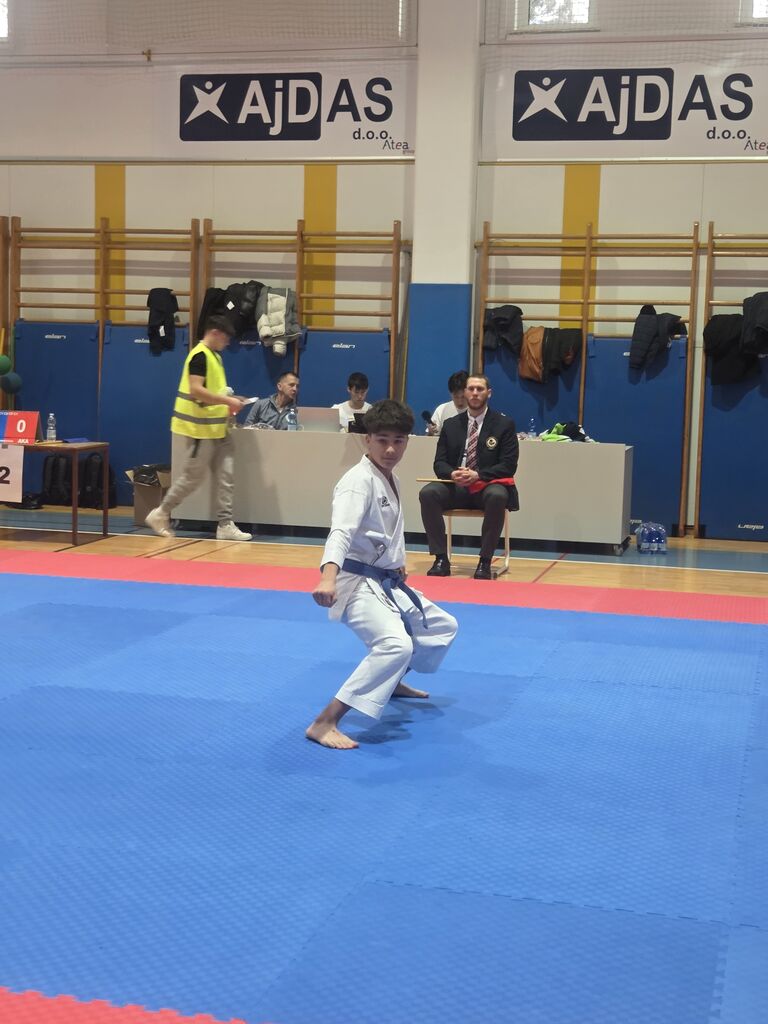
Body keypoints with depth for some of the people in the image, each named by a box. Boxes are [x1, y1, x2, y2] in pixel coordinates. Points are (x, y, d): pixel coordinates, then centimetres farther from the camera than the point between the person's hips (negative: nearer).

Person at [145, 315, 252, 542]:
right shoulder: (200, 355, -15)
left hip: (216, 429, 10)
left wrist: (228, 401, 10)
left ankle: (225, 525, 6)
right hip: (201, 428, -9)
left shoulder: (214, 356, 15)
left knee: (225, 477, 4)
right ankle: (160, 514, 14)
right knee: (192, 477, -1)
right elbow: (196, 390, -25)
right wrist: (227, 401, -23)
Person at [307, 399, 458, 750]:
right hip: (357, 583, -10)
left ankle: (393, 682, 44)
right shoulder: (358, 481, -20)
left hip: (387, 583, 10)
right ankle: (324, 724, -30)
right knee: (396, 645, -32)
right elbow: (341, 531, -37)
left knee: (442, 627, 24)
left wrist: (397, 565, 21)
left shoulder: (392, 481, 9)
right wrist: (327, 577, -51)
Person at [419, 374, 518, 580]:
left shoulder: (504, 424, 3)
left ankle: (485, 561, -26)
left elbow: (509, 465, -4)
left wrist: (478, 475, -20)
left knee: (497, 496, -38)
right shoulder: (451, 425, 12)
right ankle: (441, 559, -20)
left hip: (487, 487, -3)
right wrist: (452, 474, -18)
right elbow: (439, 463, 7)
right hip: (456, 487, 3)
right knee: (428, 493, -27)